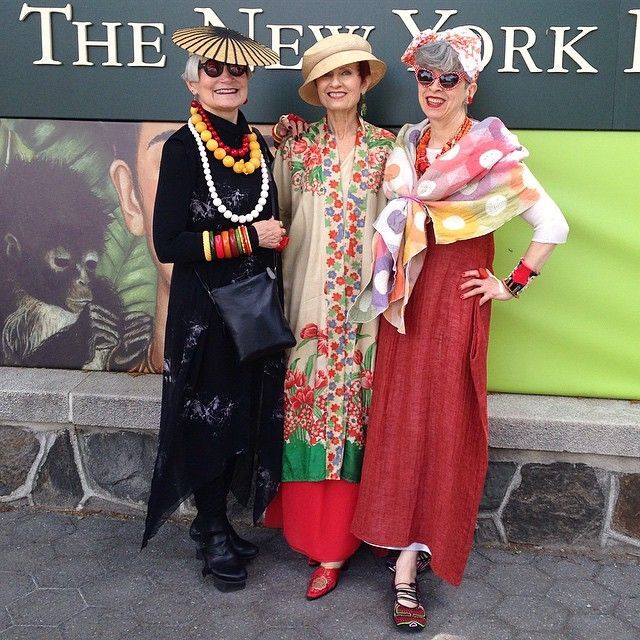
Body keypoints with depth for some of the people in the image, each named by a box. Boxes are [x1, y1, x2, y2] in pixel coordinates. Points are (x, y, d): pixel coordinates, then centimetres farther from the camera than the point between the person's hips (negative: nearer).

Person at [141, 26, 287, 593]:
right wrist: (245, 238, -17)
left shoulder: (258, 146, 8)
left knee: (247, 414, 11)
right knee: (210, 415, 5)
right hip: (204, 307, -6)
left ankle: (217, 521, 29)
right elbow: (168, 243, -15)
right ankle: (212, 534, 23)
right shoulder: (184, 148, -10)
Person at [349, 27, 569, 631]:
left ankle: (407, 559, 8)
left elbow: (553, 225, -7)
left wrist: (511, 285, -5)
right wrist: (389, 289, 5)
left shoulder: (492, 152, -7)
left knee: (441, 423, -1)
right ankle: (406, 564, 17)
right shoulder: (406, 144, 8)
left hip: (455, 301, -4)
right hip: (405, 299, 5)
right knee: (398, 419, 5)